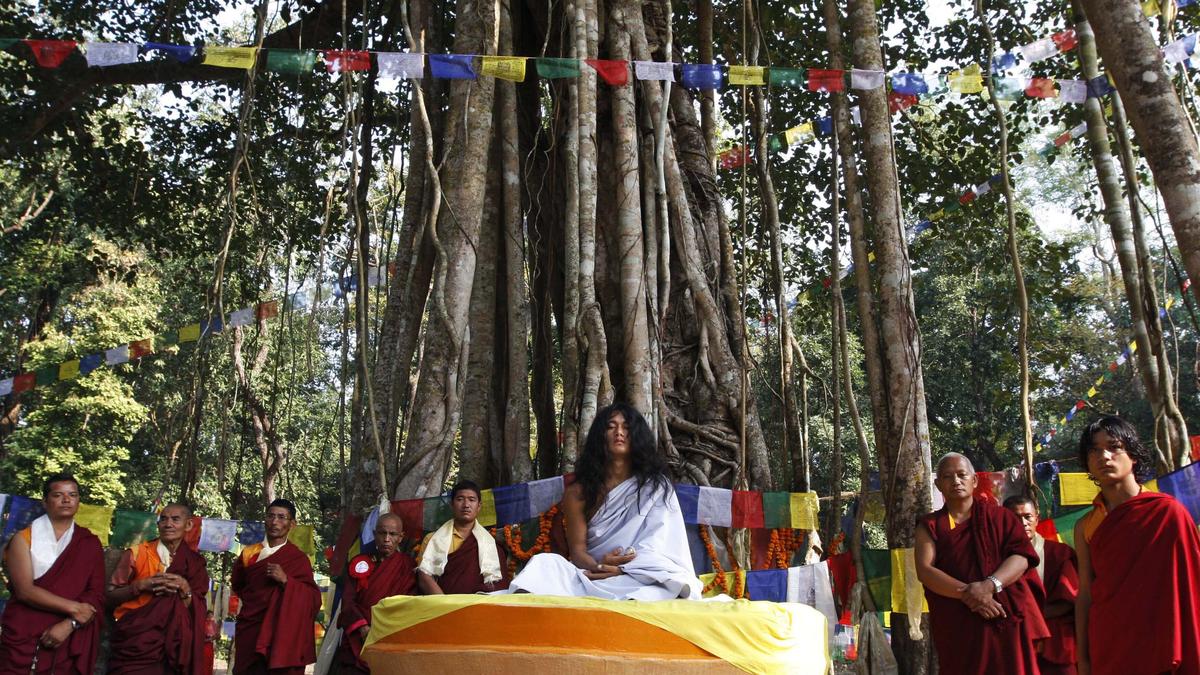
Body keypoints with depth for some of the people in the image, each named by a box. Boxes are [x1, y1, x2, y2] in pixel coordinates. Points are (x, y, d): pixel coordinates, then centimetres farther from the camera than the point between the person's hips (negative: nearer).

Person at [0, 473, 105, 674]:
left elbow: (96, 595, 1)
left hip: (69, 643, 2)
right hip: (23, 641, -1)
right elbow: (24, 590, -11)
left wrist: (69, 624, -15)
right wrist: (73, 608, -15)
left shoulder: (89, 544, 7)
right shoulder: (24, 538, 1)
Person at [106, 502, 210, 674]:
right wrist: (140, 586, -16)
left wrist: (185, 589, -15)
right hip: (132, 644, -1)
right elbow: (110, 596, -1)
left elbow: (195, 613, 2)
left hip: (170, 647, 2)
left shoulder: (194, 564, 5)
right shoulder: (136, 554, 0)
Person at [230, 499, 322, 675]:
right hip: (248, 633, 3)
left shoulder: (298, 558, -2)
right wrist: (253, 600, 15)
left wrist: (286, 580, -21)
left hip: (280, 636, -3)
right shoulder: (249, 553, 9)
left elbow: (313, 599, -10)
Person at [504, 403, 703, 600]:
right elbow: (577, 550, 3)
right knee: (545, 562, -28)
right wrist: (598, 566, -21)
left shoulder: (655, 485, 9)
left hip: (641, 578, -1)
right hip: (592, 576, 2)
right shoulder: (579, 492, 12)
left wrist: (622, 570, -19)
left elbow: (658, 546, -1)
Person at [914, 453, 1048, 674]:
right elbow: (924, 571, -4)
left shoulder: (999, 516, 11)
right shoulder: (930, 525, 9)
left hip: (1009, 621, 0)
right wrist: (967, 594, -17)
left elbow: (1021, 556, -1)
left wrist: (990, 585, -18)